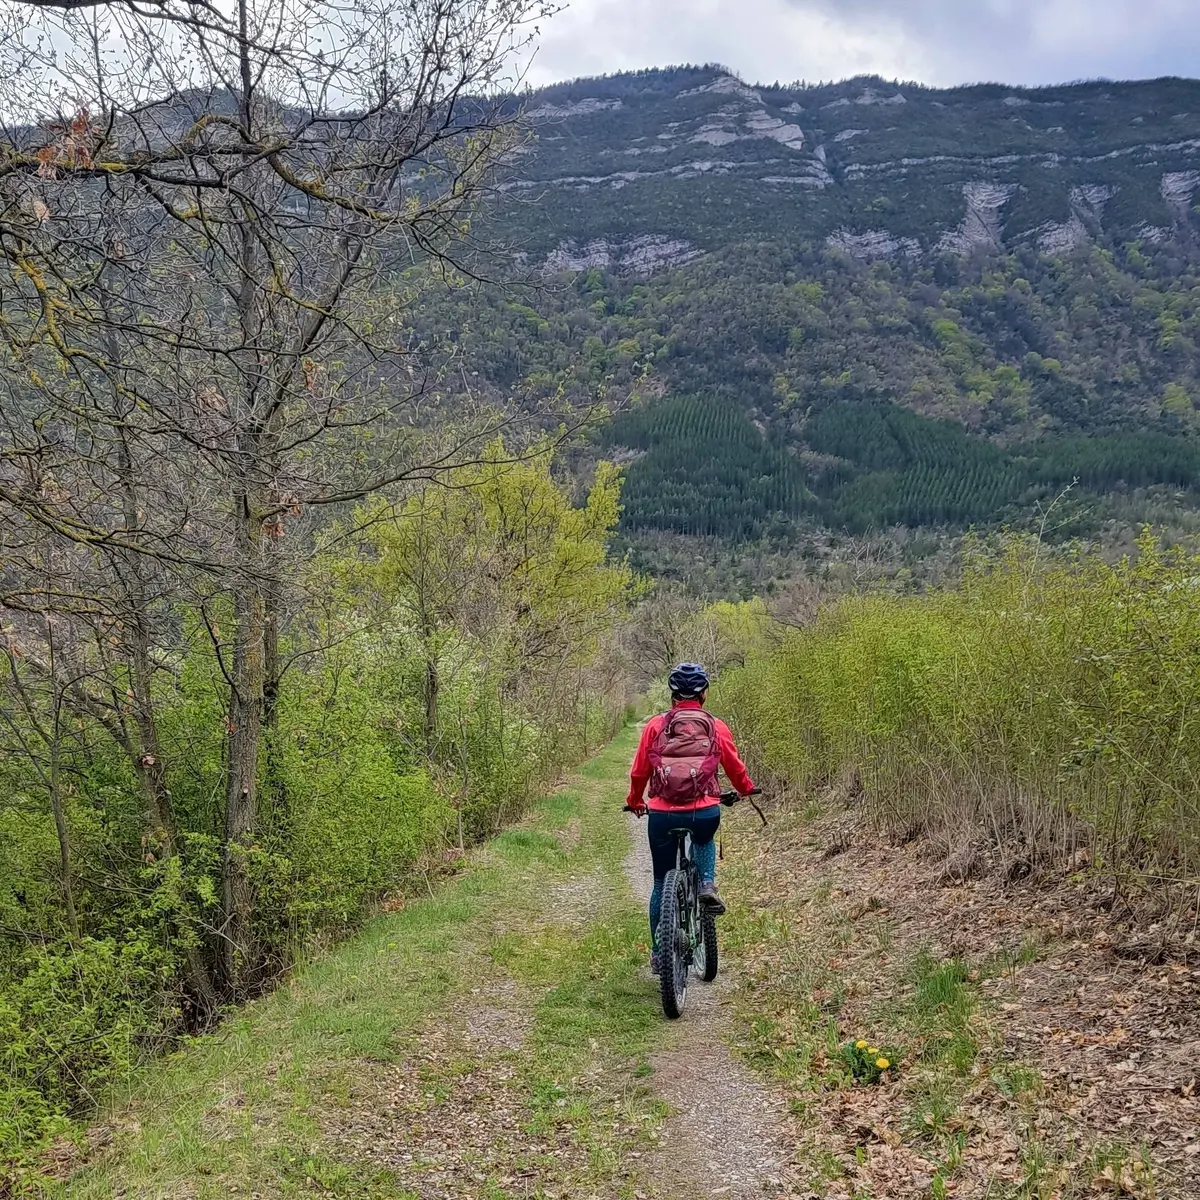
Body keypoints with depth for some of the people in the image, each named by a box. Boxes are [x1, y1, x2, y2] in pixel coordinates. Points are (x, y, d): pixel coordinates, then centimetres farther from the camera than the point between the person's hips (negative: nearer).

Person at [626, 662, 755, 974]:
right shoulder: (716, 727, 2)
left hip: (662, 815, 0)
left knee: (662, 883, 18)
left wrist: (634, 802, 28)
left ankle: (658, 954, 23)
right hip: (705, 813, 0)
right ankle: (707, 885, 11)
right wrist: (746, 789, 35)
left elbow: (638, 772, 9)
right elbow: (735, 768, 13)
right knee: (704, 840, 37)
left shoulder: (655, 726, 3)